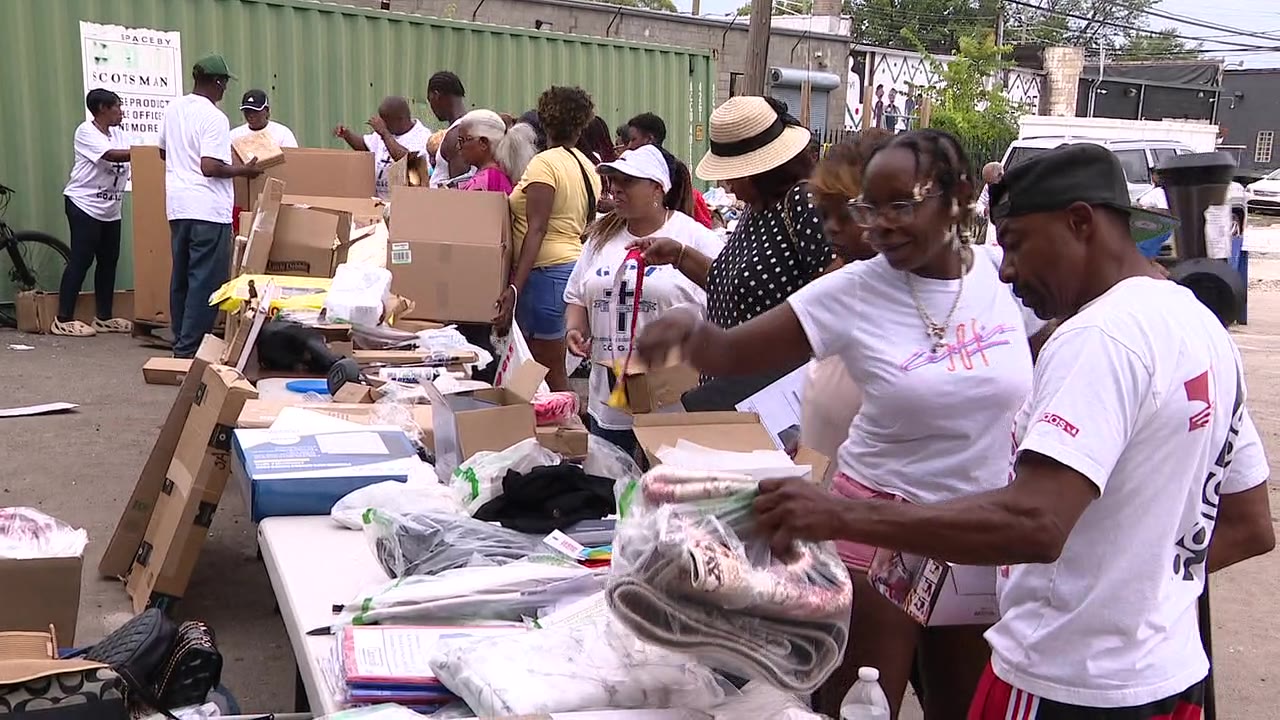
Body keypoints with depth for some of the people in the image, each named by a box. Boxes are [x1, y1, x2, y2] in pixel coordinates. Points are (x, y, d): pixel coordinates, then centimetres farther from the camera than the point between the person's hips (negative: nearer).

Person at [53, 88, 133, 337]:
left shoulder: (118, 135, 11)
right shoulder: (86, 132, -12)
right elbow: (111, 156, -25)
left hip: (110, 209, 8)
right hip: (84, 205, -8)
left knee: (109, 260, 8)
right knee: (81, 260, -8)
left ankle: (104, 317, 18)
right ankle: (63, 319, -3)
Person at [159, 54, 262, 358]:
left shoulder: (174, 108, 10)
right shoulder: (214, 118, -15)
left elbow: (163, 150, 24)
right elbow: (210, 167, -21)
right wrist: (244, 170, -8)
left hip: (178, 206, 9)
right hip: (208, 210, -8)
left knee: (181, 277, 14)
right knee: (206, 280, -4)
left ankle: (180, 342, 21)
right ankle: (190, 348, -5)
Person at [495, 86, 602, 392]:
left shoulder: (544, 163, -10)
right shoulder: (588, 167, 13)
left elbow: (537, 229, -18)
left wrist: (515, 287, -21)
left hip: (547, 270, -8)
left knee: (549, 371, -3)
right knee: (555, 369, 13)